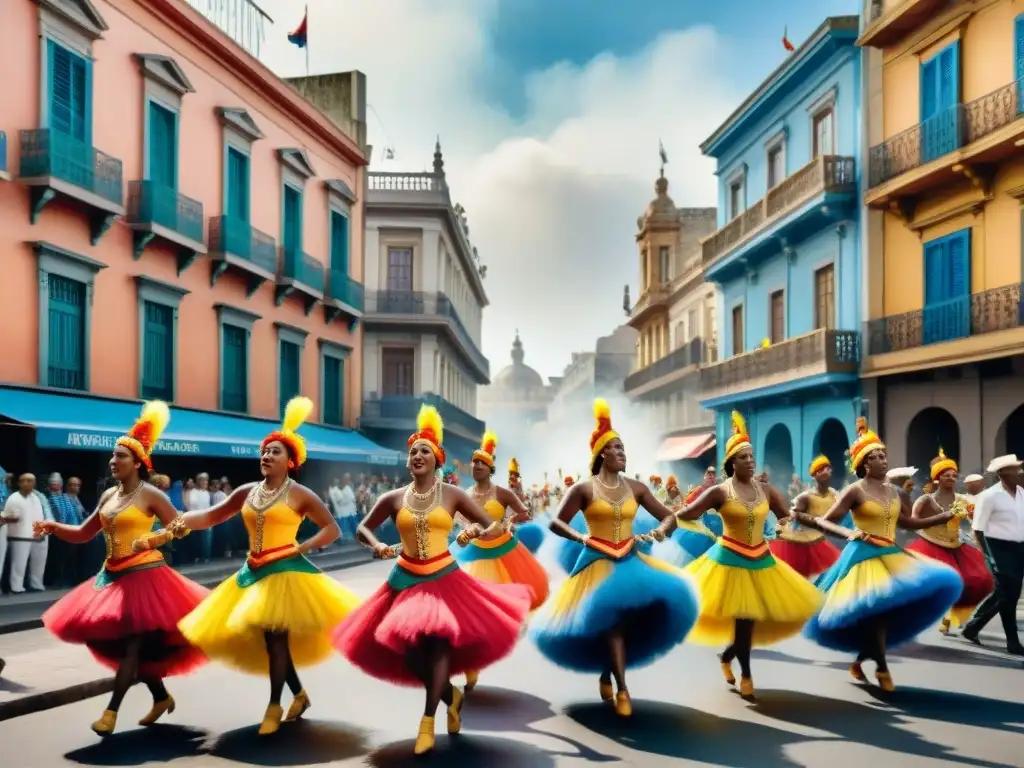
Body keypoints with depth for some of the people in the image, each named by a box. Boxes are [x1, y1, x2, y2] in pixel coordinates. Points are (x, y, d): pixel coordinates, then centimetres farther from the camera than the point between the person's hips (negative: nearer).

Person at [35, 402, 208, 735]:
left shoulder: (151, 495, -9)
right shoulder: (108, 495, 10)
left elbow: (180, 529, -8)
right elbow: (83, 534, 15)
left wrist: (152, 539, -27)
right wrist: (53, 526, -1)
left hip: (144, 575, -7)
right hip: (113, 576, 8)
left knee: (131, 643, -7)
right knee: (115, 642, 12)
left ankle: (111, 710, -3)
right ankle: (161, 697, 26)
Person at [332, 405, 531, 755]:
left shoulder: (452, 495, -2)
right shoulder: (394, 498, 2)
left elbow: (493, 526, -1)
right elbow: (362, 528, 14)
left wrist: (477, 532, -24)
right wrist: (377, 546, -7)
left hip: (444, 578, -2)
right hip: (406, 579, 2)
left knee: (439, 640, -19)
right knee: (409, 650, -1)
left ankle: (427, 721, -8)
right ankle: (450, 695, 28)